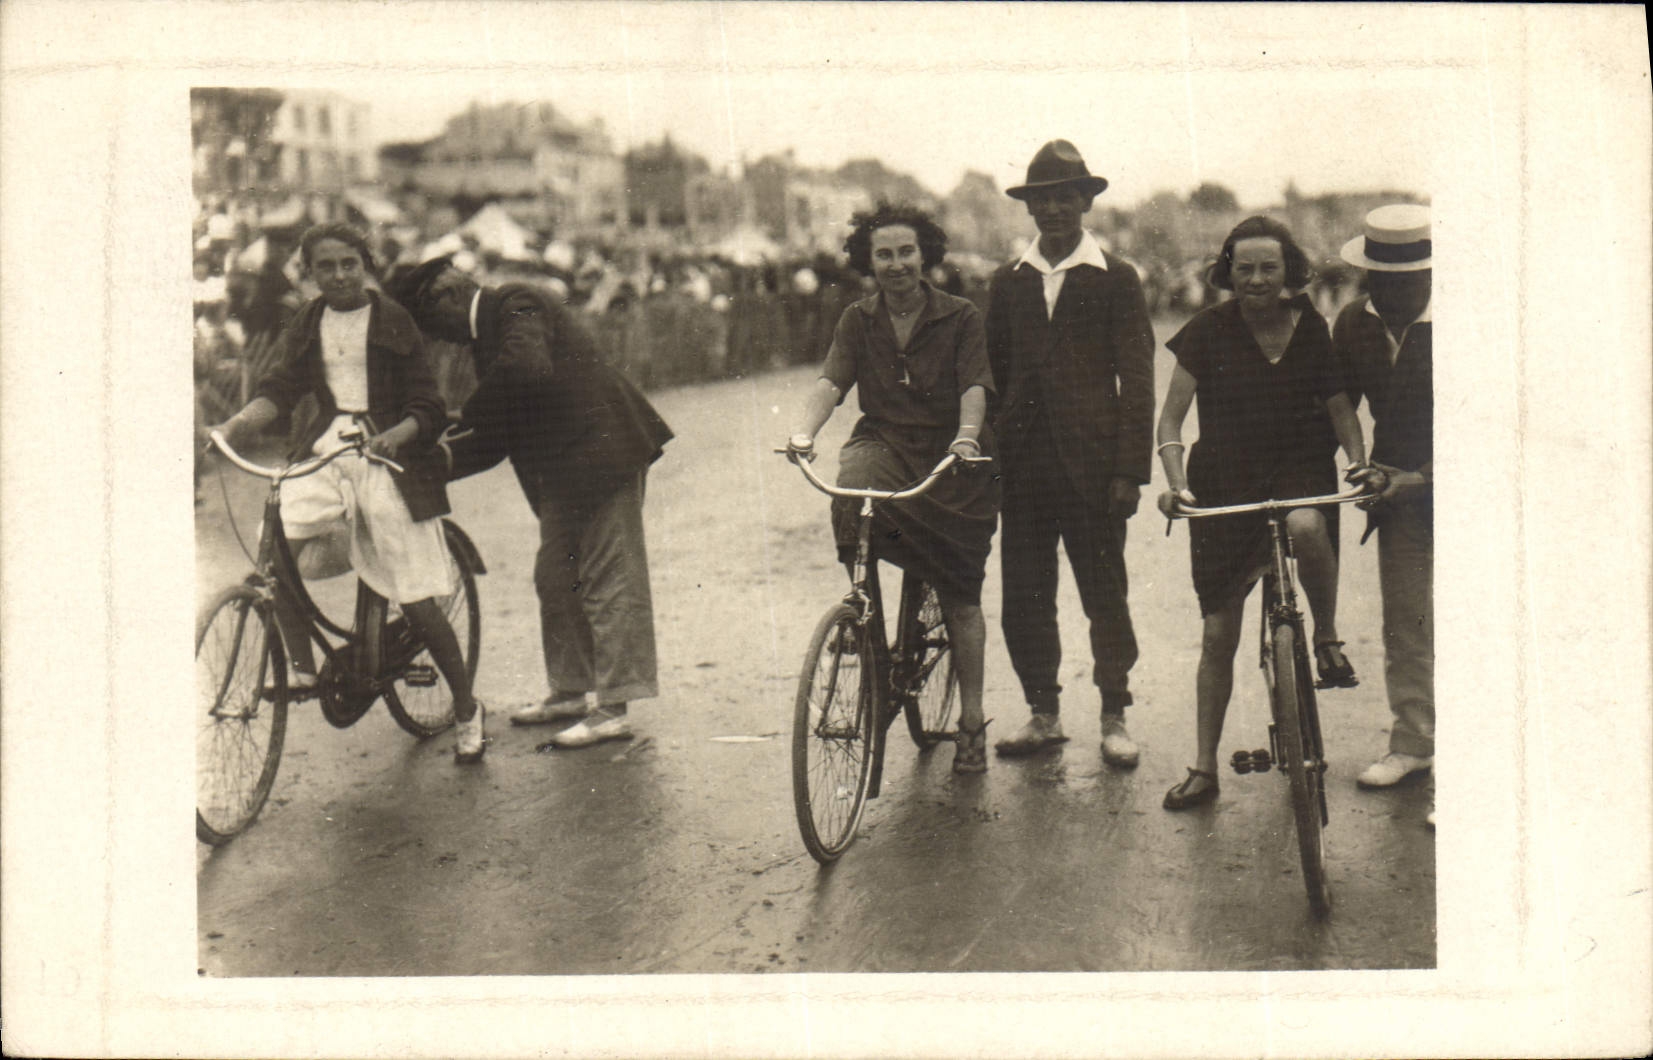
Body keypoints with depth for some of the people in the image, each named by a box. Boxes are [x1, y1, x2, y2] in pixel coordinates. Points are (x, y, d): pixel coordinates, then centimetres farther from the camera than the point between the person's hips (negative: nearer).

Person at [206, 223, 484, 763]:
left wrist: (395, 435, -24)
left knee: (417, 600, -5)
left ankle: (466, 710, 10)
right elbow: (276, 390, 2)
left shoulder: (393, 323, 3)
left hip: (384, 454, -3)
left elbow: (427, 407, -2)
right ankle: (302, 667, -7)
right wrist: (232, 426, -18)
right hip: (322, 449, 3)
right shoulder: (303, 327, 14)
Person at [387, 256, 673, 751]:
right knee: (556, 579, 16)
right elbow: (495, 439, 17)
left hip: (601, 452, -10)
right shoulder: (487, 334, 18)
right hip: (562, 473, 10)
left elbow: (527, 369, -32)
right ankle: (568, 691, 28)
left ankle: (614, 710, -4)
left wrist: (468, 416, -19)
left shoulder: (517, 305, -10)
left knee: (610, 580, -6)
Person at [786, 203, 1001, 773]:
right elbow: (831, 381, -8)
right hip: (885, 442, 2)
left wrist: (967, 436, -34)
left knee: (961, 597, -1)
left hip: (952, 457, -1)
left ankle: (971, 721, 12)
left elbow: (974, 386, -13)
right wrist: (805, 430, -29)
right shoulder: (858, 320, 6)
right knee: (851, 484, -36)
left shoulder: (961, 318, 0)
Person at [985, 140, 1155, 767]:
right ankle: (1044, 713, 18)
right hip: (1024, 462, 4)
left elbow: (1136, 379, 0)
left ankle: (1115, 717, 15)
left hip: (1092, 462, -3)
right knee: (1023, 593, 5)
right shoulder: (1008, 283, 14)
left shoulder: (1115, 279, 4)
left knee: (1104, 592, 2)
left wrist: (1130, 469, -7)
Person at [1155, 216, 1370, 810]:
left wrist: (1359, 460, -11)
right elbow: (1170, 420, -3)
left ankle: (1327, 637, -10)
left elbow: (1339, 405, 7)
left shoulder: (1310, 329, 2)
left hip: (1298, 468, 0)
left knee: (1306, 525, -39)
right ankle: (1204, 768, 12)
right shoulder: (1209, 332, -3)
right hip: (1225, 481, 0)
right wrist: (1176, 483, -18)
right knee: (1218, 632, 0)